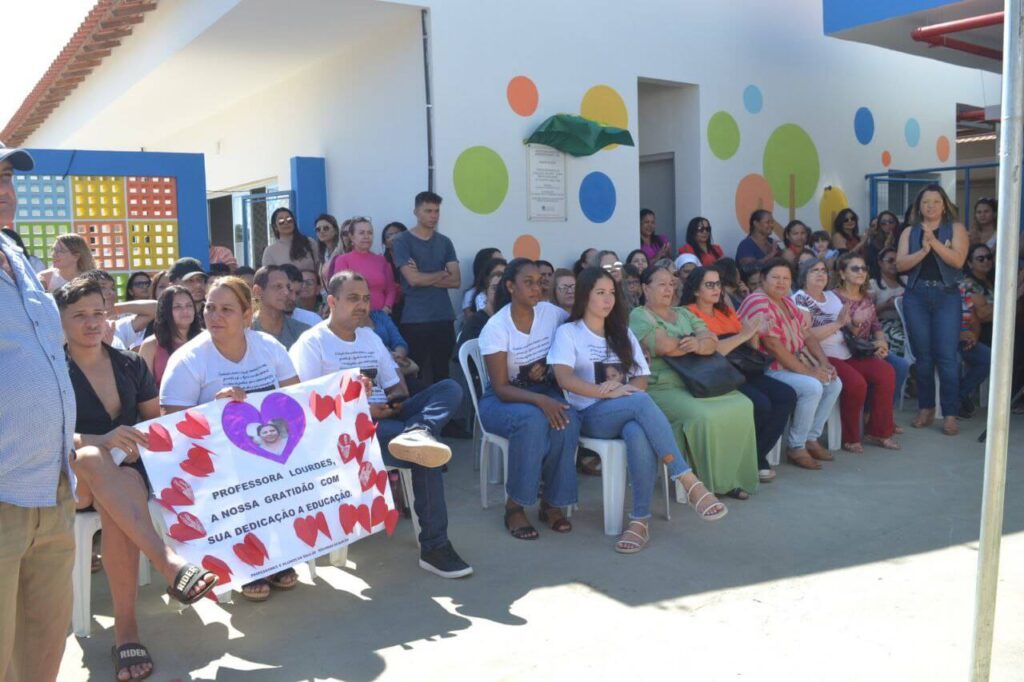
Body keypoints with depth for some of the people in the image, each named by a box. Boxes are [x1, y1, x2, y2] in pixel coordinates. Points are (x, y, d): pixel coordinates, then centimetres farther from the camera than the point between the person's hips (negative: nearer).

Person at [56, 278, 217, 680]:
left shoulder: (130, 364, 10)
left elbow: (158, 419, 16)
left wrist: (143, 441, -6)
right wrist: (100, 441, -30)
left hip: (130, 472, 2)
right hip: (70, 481, -2)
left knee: (116, 508, -36)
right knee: (91, 458, -39)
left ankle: (126, 628, -33)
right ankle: (167, 560, -49)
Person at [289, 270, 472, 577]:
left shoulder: (371, 338, 22)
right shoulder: (312, 343, -1)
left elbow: (396, 387, 22)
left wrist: (397, 401, -4)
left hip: (386, 418, 8)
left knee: (450, 388, -17)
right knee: (425, 455, -31)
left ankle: (414, 436, -44)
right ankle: (434, 547, -27)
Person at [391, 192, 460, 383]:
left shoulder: (445, 242, 12)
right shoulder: (402, 241, -1)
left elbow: (456, 280, 3)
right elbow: (413, 279, -12)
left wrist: (425, 277, -8)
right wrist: (442, 274, 1)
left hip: (444, 318, 4)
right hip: (414, 319, -4)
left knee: (442, 373, 8)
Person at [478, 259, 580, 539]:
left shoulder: (551, 313, -5)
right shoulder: (495, 328, -16)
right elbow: (501, 388, -18)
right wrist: (540, 400, -35)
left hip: (546, 391, 4)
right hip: (501, 400, -3)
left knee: (567, 421, -31)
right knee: (533, 420, -37)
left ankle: (552, 503, -12)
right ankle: (515, 505, -20)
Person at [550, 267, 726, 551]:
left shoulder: (623, 333, 20)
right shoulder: (568, 332, 5)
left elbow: (641, 380, 14)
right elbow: (564, 379, -12)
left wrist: (620, 387, -9)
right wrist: (607, 392, -22)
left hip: (628, 413, 4)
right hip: (591, 416, -4)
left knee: (638, 434, -37)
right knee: (642, 401, -36)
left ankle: (640, 520, -33)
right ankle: (690, 483, -38)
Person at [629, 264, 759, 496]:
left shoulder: (684, 313, 23)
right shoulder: (638, 317, 1)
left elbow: (712, 341, 8)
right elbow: (665, 346, -16)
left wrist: (698, 344, -17)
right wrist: (698, 344, 1)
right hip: (663, 387, -7)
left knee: (743, 406, -15)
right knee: (703, 417, -31)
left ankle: (731, 477, -6)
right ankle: (705, 484, -13)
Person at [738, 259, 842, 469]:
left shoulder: (787, 303, 14)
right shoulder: (759, 303, -17)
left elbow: (807, 335, 15)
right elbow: (773, 346, -24)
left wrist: (823, 362, -2)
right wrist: (807, 371, -21)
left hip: (795, 363, 10)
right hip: (768, 369, -10)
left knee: (834, 383, 1)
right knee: (812, 387, -26)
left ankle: (811, 439, 10)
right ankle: (795, 447, -10)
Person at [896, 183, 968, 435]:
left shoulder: (955, 229, 5)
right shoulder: (909, 232, 11)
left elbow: (958, 260, -9)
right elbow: (900, 265, -1)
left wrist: (934, 241, -16)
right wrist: (923, 250, -15)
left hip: (947, 296, -2)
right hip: (916, 296, 2)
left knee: (946, 356, -8)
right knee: (922, 356, 5)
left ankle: (950, 414, -3)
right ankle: (926, 408, 15)